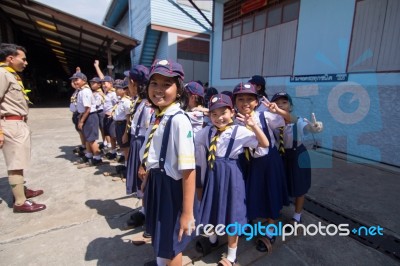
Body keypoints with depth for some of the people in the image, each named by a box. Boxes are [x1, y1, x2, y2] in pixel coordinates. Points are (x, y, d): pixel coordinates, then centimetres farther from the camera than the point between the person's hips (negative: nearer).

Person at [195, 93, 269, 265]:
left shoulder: (240, 131, -12)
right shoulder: (207, 131, 1)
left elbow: (265, 144, -15)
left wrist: (253, 125, -27)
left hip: (231, 175, -4)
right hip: (212, 173, 5)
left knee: (231, 214, 10)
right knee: (212, 209, 22)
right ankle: (212, 239, 54)